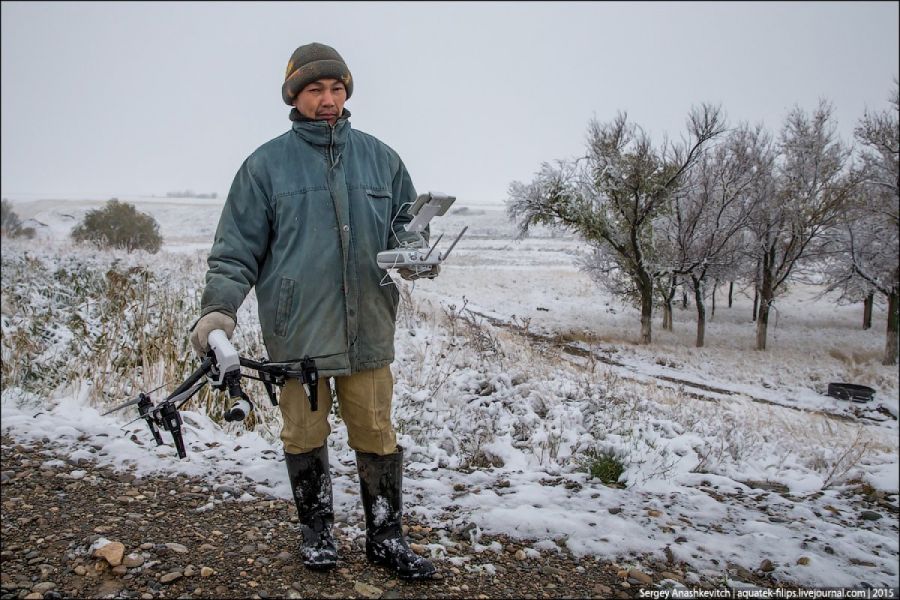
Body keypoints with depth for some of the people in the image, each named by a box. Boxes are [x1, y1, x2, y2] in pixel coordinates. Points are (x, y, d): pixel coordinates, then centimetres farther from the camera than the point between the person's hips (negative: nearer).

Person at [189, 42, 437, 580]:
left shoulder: (380, 158, 10)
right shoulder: (266, 165, 3)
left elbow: (406, 219, 16)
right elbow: (237, 248, 2)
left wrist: (413, 248, -7)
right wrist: (219, 307, -11)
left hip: (368, 328, 2)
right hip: (295, 330, -1)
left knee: (377, 436, 7)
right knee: (305, 435, 11)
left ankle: (386, 537, 23)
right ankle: (317, 530, 31)